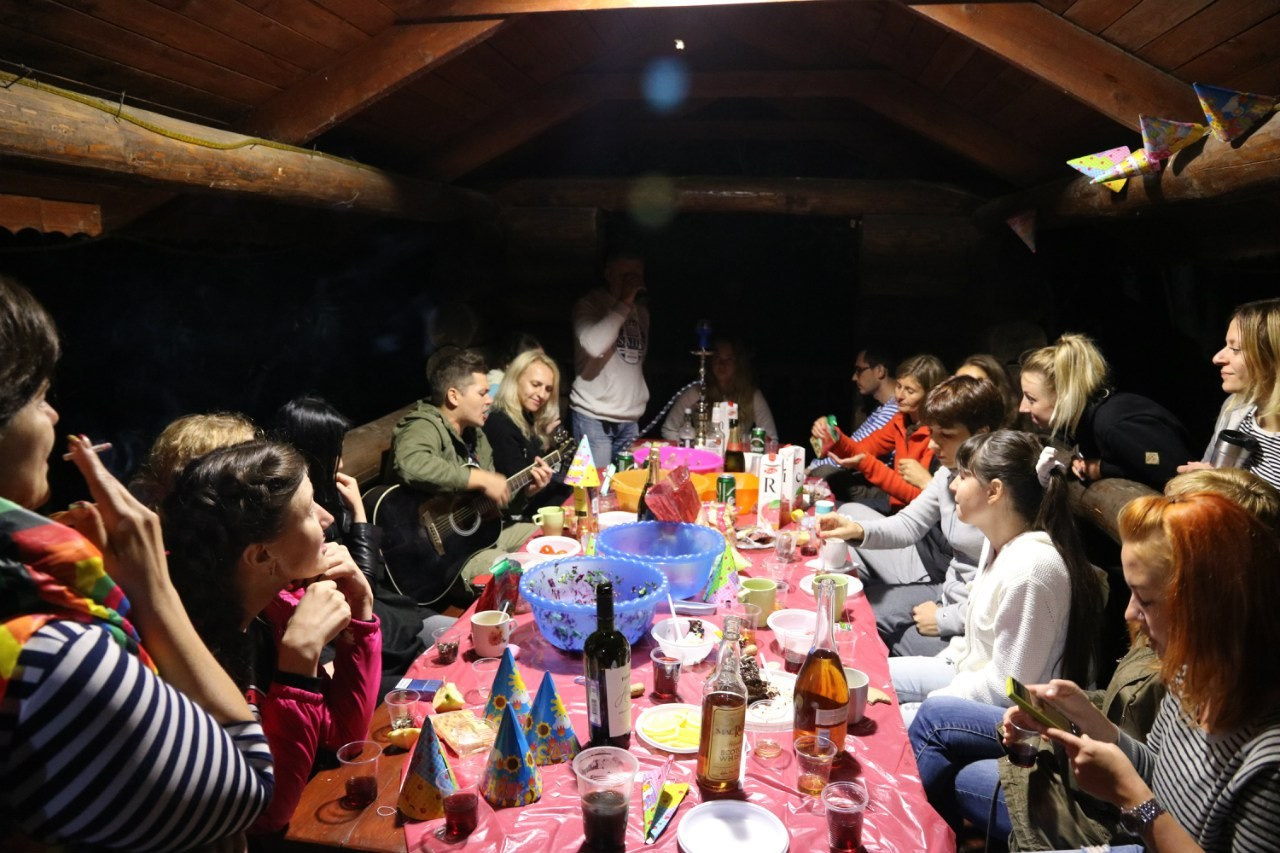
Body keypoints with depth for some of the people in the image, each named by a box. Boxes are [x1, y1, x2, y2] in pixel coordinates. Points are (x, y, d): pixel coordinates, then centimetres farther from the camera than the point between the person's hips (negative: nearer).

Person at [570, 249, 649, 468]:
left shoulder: (642, 312, 16)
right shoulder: (589, 305, -3)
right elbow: (593, 345, -22)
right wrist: (624, 304, -14)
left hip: (630, 419, 6)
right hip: (594, 417, -6)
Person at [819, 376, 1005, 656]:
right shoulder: (949, 473, -1)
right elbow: (909, 523, 6)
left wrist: (945, 618, -17)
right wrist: (857, 529, -13)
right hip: (946, 582, 9)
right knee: (852, 511, 11)